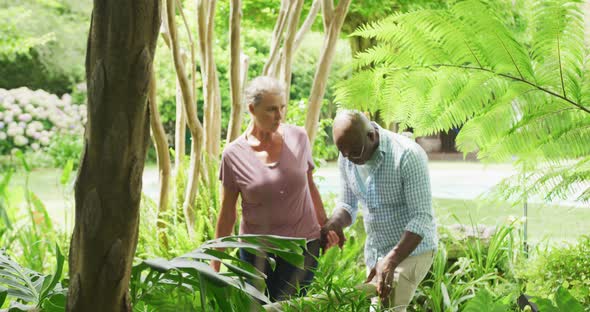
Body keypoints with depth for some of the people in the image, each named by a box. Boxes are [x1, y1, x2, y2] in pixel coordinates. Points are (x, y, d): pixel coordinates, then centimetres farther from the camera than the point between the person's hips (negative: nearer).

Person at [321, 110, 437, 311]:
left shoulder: (408, 155, -24)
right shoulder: (346, 158, -4)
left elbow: (421, 218, -25)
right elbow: (348, 204, 10)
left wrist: (391, 261, -34)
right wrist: (335, 222, -14)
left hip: (412, 248, -7)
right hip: (374, 251, 7)